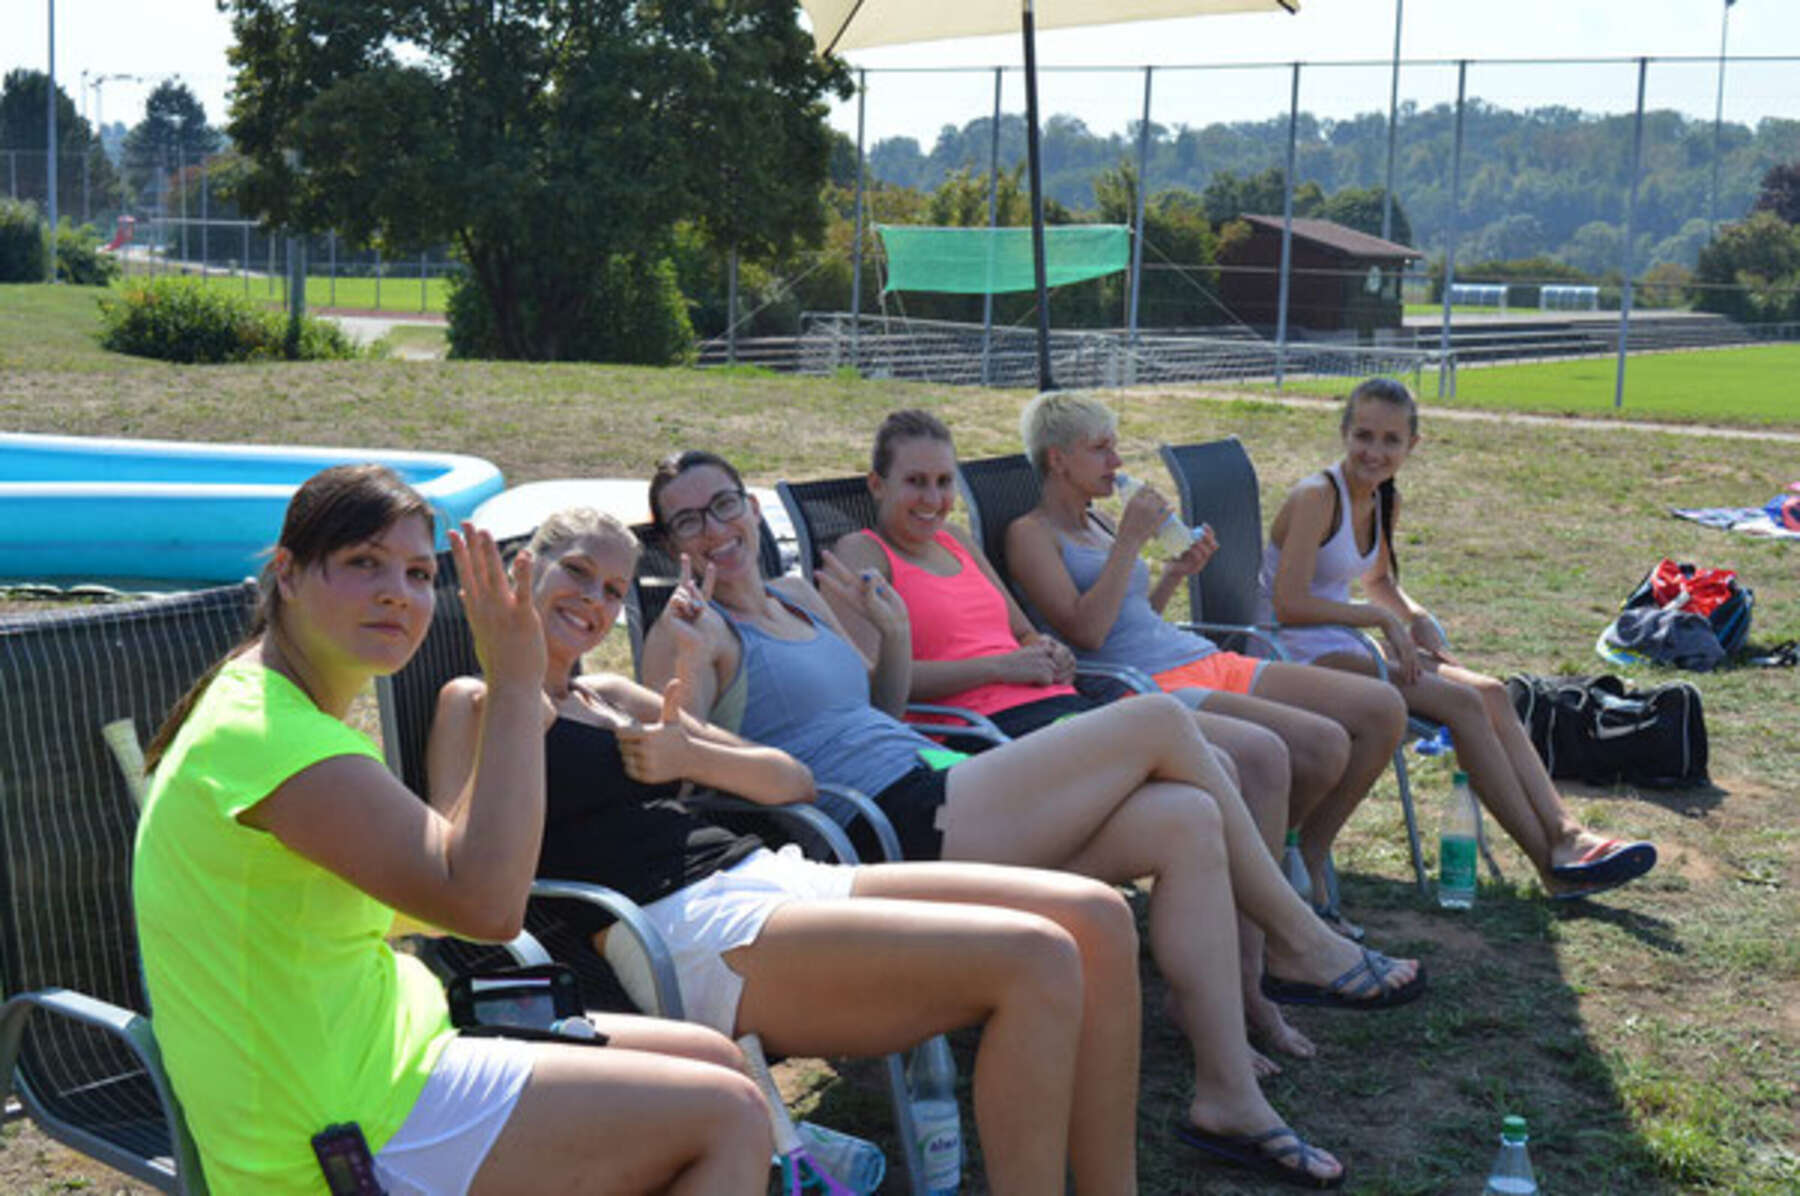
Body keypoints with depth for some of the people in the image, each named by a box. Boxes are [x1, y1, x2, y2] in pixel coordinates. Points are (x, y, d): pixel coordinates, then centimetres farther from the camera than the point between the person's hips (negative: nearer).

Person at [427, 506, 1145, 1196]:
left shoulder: (612, 695, 26)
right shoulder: (476, 704, 7)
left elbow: (794, 781, 23)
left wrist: (692, 756, 3)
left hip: (773, 876, 8)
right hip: (688, 933, -8)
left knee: (1095, 917, -8)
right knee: (1034, 960, -25)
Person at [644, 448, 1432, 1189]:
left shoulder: (798, 598, 23)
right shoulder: (694, 629, -1)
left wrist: (894, 632, 16)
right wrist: (686, 646, -25)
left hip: (937, 790, 9)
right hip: (898, 835, -9)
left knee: (1187, 822, -10)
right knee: (1160, 720, -13)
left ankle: (1228, 1098, -8)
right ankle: (1301, 943, 3)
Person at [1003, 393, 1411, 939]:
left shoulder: (1100, 523, 23)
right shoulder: (1030, 535, -2)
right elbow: (1086, 632, -15)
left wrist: (1176, 573, 13)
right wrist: (1130, 542, -12)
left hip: (1208, 662, 9)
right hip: (1150, 688, -9)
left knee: (1383, 709, -3)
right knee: (1324, 743, -27)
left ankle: (1306, 859, 7)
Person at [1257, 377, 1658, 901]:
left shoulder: (1385, 501, 9)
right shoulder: (1317, 497, -17)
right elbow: (1289, 603, -24)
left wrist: (1415, 616, 6)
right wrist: (1379, 617, -18)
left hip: (1343, 650, 9)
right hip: (1300, 656, -9)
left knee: (1491, 693, -8)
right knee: (1463, 704, -20)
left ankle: (1565, 835, -13)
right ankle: (1551, 863, -16)